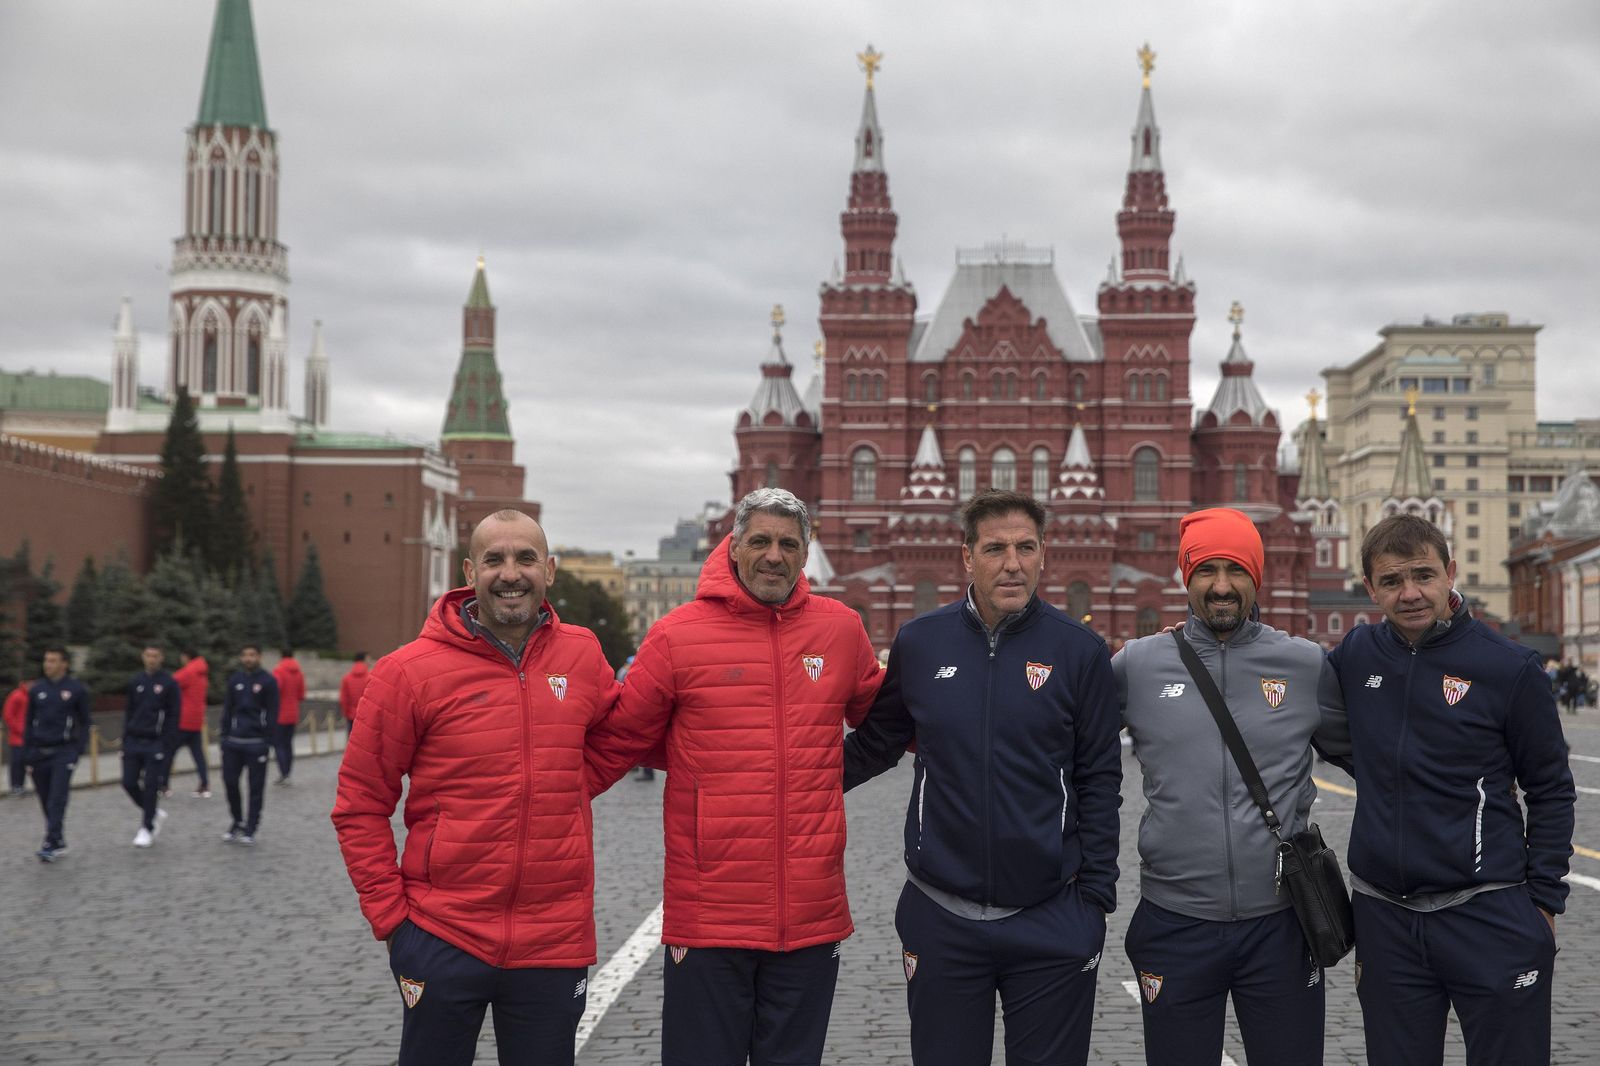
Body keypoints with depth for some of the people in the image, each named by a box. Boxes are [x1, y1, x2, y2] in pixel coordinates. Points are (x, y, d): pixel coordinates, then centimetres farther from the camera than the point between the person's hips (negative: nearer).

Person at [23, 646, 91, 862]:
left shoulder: (76, 689, -1)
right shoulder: (36, 689, 7)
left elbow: (84, 722, 4)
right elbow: (29, 723, 12)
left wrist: (79, 750, -4)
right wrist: (27, 754, 9)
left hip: (64, 752, -4)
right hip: (39, 752, 4)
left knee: (57, 799, -13)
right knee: (46, 801, 6)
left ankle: (52, 844, -16)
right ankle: (59, 843, 18)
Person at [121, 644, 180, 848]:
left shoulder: (169, 683, -4)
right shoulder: (135, 682, 9)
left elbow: (174, 715, -4)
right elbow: (128, 711, 14)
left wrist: (166, 744, -10)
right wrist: (125, 738, 6)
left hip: (155, 744, -4)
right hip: (133, 741, 4)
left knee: (150, 785, -3)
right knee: (128, 782, 1)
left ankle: (147, 827, 7)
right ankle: (153, 813, 23)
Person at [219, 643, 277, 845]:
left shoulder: (268, 681, -3)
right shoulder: (234, 679, 10)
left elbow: (272, 714, -3)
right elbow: (227, 708, 15)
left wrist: (267, 742, -8)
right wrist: (223, 734, 7)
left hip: (256, 743, -4)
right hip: (233, 741, 4)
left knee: (256, 787, 0)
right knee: (230, 782, 4)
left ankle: (250, 830, 8)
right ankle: (237, 822, 23)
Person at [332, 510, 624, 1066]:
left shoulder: (584, 656, 3)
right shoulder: (411, 672, -6)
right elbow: (360, 806, -2)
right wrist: (389, 914, -5)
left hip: (555, 942, 3)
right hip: (442, 939, -2)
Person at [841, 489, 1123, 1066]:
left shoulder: (1079, 650, -3)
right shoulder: (919, 642, 1)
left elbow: (1099, 780, -1)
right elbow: (875, 743, 14)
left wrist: (1096, 896, -4)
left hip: (1053, 921, -1)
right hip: (941, 919, 1)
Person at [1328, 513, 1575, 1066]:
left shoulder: (1509, 667, -6)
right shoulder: (1357, 653, 4)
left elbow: (1551, 792, 1)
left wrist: (1544, 901, -3)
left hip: (1490, 916, -3)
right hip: (1384, 917, 4)